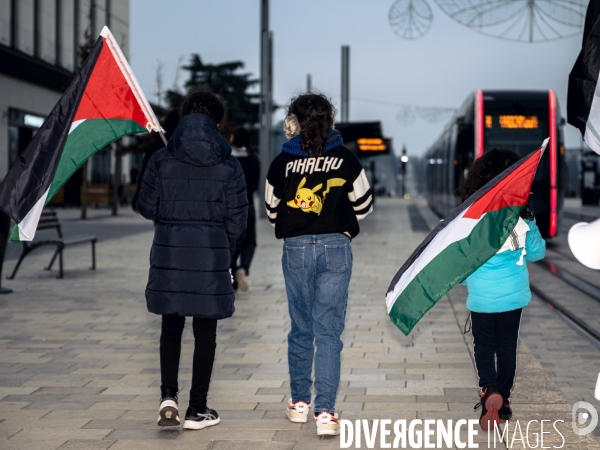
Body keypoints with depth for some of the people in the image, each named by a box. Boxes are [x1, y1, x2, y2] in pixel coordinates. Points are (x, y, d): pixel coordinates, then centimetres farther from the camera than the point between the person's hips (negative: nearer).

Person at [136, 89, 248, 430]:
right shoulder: (229, 166, -3)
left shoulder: (161, 161, -3)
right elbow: (237, 221, -1)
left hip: (169, 253, 1)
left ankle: (168, 396, 0)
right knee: (205, 333, 7)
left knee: (171, 327, 15)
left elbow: (147, 207, 3)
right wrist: (229, 258, 12)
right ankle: (197, 410, 13)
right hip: (211, 255, -1)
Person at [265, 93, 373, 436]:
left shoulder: (283, 162, -2)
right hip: (336, 248, -1)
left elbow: (273, 210, 9)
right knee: (329, 330, 0)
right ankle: (326, 410, -6)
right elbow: (363, 205, 7)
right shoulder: (346, 159, -3)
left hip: (296, 249, 1)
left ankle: (299, 401, 24)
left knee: (301, 328, 15)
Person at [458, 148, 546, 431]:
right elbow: (537, 252, 5)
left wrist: (464, 279, 13)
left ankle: (489, 390, -13)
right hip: (513, 295, 2)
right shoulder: (522, 219, -7)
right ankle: (503, 401, 21)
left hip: (482, 297, -2)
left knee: (484, 346, 12)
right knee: (507, 347, 16)